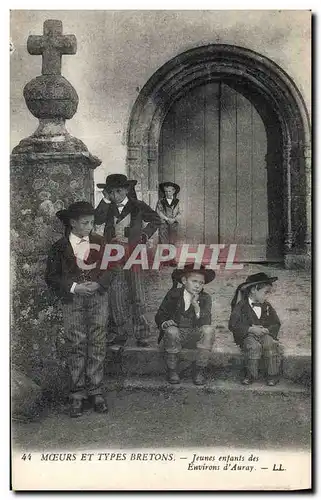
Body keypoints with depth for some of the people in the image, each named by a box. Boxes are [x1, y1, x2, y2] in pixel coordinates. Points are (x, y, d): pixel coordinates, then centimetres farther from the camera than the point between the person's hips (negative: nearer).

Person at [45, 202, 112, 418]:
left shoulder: (99, 242, 6)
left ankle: (96, 391, 12)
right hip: (72, 301, -1)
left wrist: (98, 284, -12)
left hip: (97, 297, 1)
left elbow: (110, 269, 7)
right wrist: (74, 287, -12)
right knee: (76, 346, 1)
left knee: (98, 344, 2)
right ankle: (78, 394, 10)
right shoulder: (60, 247, 1)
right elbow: (52, 277, 1)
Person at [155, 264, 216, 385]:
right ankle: (172, 371, -14)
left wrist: (196, 306, -28)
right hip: (177, 334, -1)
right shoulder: (173, 294, 1)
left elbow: (206, 322, -12)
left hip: (196, 336, 1)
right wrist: (164, 323, -19)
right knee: (171, 331, -34)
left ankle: (199, 371, -16)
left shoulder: (205, 298, 1)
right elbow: (160, 315, 4)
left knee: (209, 329, -28)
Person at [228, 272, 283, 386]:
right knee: (254, 345, -36)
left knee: (270, 343, -30)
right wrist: (251, 329, -20)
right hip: (247, 335, -3)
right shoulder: (241, 305, -2)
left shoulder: (267, 306, 13)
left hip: (264, 333, 3)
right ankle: (251, 374, -20)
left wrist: (267, 330, -10)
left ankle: (273, 375, -17)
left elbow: (276, 323, 12)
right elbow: (232, 325, -10)